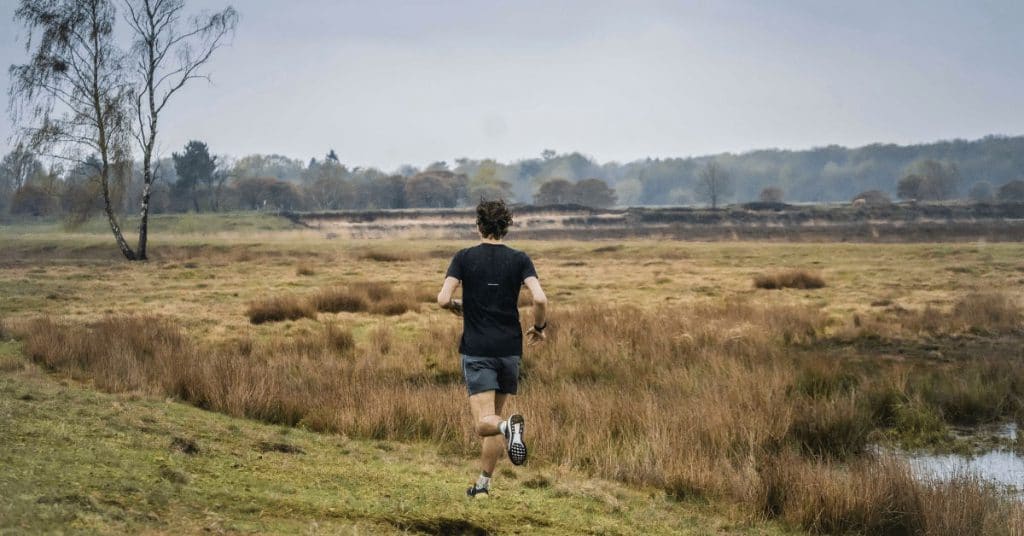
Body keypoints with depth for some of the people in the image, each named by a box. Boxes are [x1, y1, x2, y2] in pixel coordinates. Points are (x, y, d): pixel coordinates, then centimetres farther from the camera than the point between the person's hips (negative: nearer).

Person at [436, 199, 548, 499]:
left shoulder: (464, 258, -1)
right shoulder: (519, 260, 1)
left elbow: (443, 299, -11)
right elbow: (540, 299, -12)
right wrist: (539, 327, 7)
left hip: (477, 351, -2)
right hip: (510, 349, 2)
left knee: (484, 424, -8)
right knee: (493, 417, 17)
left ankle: (509, 426, -42)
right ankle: (483, 484, 19)